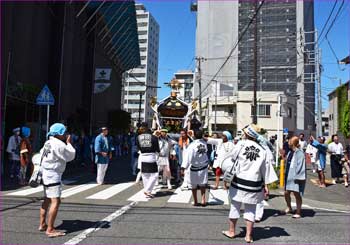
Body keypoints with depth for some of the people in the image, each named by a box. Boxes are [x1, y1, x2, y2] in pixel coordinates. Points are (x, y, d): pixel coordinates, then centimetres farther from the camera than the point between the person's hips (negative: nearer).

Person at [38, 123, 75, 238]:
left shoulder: (48, 143, 11)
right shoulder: (60, 144, -17)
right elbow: (71, 156, -10)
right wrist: (69, 143, -1)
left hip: (46, 173, 11)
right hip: (54, 174, -11)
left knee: (47, 200, 19)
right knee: (56, 201, -11)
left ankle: (42, 224, 28)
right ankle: (50, 229, -10)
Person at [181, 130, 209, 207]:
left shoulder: (192, 145, -23)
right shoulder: (204, 143, -10)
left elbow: (188, 157, -27)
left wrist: (183, 168, -27)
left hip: (194, 168, -4)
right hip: (203, 167, 4)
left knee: (193, 186, 12)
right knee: (202, 184, 18)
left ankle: (195, 202, 20)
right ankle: (203, 200, 13)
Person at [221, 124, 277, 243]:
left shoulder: (241, 144, -10)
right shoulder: (262, 150, -3)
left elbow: (231, 160, -2)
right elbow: (265, 169, 2)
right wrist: (266, 185, 9)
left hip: (239, 182, -1)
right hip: (254, 185, 2)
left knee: (235, 207, 13)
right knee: (250, 210, 12)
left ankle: (231, 231, 28)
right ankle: (248, 236, 16)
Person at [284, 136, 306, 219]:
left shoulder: (299, 153, -14)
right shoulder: (290, 152, 12)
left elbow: (300, 166, -18)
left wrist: (297, 176, -21)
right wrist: (286, 174, 19)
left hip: (296, 177, -8)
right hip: (289, 176, 8)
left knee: (297, 194, 1)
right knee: (286, 193, 12)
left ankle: (298, 212, 15)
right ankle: (289, 208, 35)